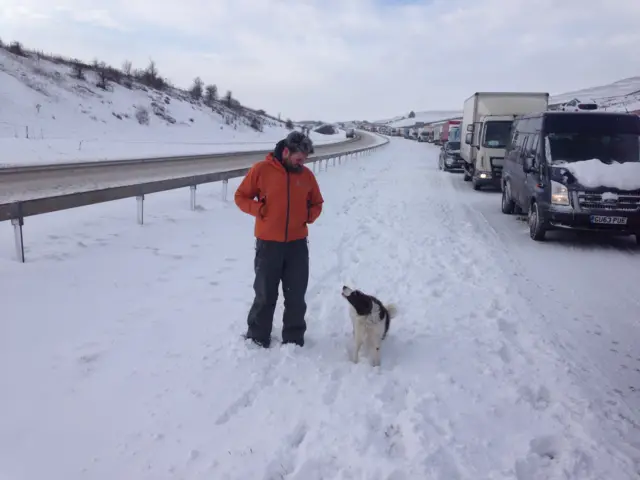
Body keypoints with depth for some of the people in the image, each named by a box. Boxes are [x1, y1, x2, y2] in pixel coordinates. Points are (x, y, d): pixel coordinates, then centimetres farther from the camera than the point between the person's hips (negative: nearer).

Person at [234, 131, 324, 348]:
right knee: (265, 295, 8)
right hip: (268, 244, -3)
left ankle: (294, 340, 21)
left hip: (297, 244, 3)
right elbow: (241, 196, 1)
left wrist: (309, 215, -3)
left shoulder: (306, 174, 4)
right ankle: (257, 338, 24)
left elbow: (317, 203, 17)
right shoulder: (261, 170, -6)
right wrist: (259, 209, -14)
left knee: (296, 296, 7)